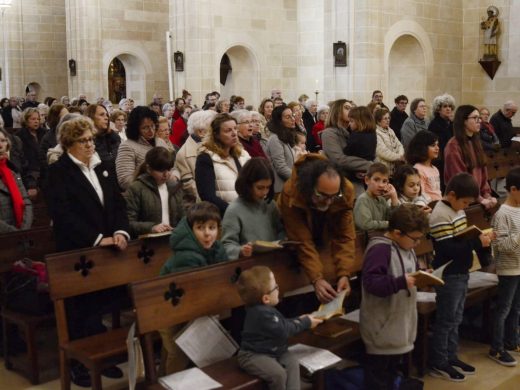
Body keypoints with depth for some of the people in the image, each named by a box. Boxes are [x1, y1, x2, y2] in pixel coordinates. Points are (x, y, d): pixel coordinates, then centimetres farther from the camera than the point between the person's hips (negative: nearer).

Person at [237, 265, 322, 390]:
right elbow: (284, 330, -22)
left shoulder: (262, 309, 8)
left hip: (270, 351, 10)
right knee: (278, 373, -27)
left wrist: (299, 320, 8)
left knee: (293, 363, -9)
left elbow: (282, 323, 20)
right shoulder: (262, 314, -27)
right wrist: (305, 323, -11)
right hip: (253, 356, -10)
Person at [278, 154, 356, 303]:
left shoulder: (346, 191, -34)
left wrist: (343, 274, -41)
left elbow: (344, 236, -30)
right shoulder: (291, 193, -40)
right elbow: (302, 242, -39)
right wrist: (317, 279, -47)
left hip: (327, 237, 2)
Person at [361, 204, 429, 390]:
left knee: (392, 373, 23)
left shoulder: (407, 248, 9)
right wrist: (402, 282, -35)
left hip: (400, 324, 10)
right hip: (382, 328, -9)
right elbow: (371, 282, -31)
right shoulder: (379, 249, -22)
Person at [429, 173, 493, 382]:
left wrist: (480, 237, 2)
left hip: (461, 273, 9)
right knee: (446, 320, 1)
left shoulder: (458, 209, 8)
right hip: (448, 276, -9)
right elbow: (448, 250, -26)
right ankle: (438, 364, 12)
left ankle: (451, 357, 28)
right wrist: (477, 243, -24)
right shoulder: (441, 216, -22)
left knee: (455, 319, 17)